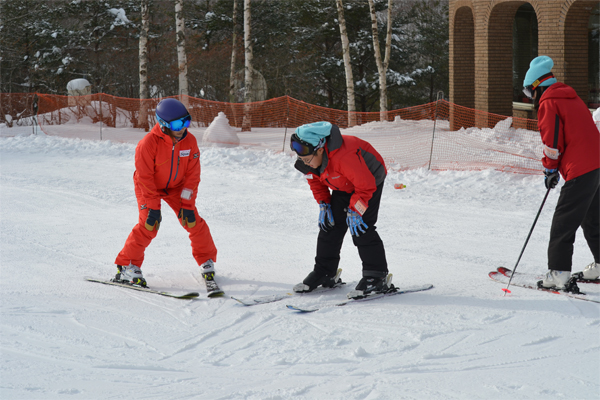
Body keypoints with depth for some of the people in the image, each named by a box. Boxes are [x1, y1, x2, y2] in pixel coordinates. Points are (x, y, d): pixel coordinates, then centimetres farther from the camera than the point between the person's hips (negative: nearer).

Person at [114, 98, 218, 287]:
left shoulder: (189, 141, -18)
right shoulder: (148, 143, -31)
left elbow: (192, 175, -11)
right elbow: (145, 177, -25)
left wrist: (187, 205, -14)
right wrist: (153, 207, -24)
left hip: (175, 186, 4)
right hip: (148, 186, -4)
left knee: (193, 221, -4)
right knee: (148, 224, -20)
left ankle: (207, 261, 15)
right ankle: (127, 266, -9)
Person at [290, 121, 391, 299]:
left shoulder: (344, 157, -42)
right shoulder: (310, 158, -16)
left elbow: (366, 185, -32)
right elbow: (315, 180, 5)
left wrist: (355, 211, -27)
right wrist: (323, 204, -4)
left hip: (371, 178, -8)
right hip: (343, 187, 8)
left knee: (361, 227, -18)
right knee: (330, 224, 3)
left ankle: (377, 277, -13)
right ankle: (325, 273, 15)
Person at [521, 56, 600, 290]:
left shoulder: (548, 104, -9)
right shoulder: (571, 98, 19)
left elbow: (553, 141, -11)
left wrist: (550, 169, 4)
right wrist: (556, 167, 24)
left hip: (580, 170, -9)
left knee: (563, 223, -5)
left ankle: (559, 273, -8)